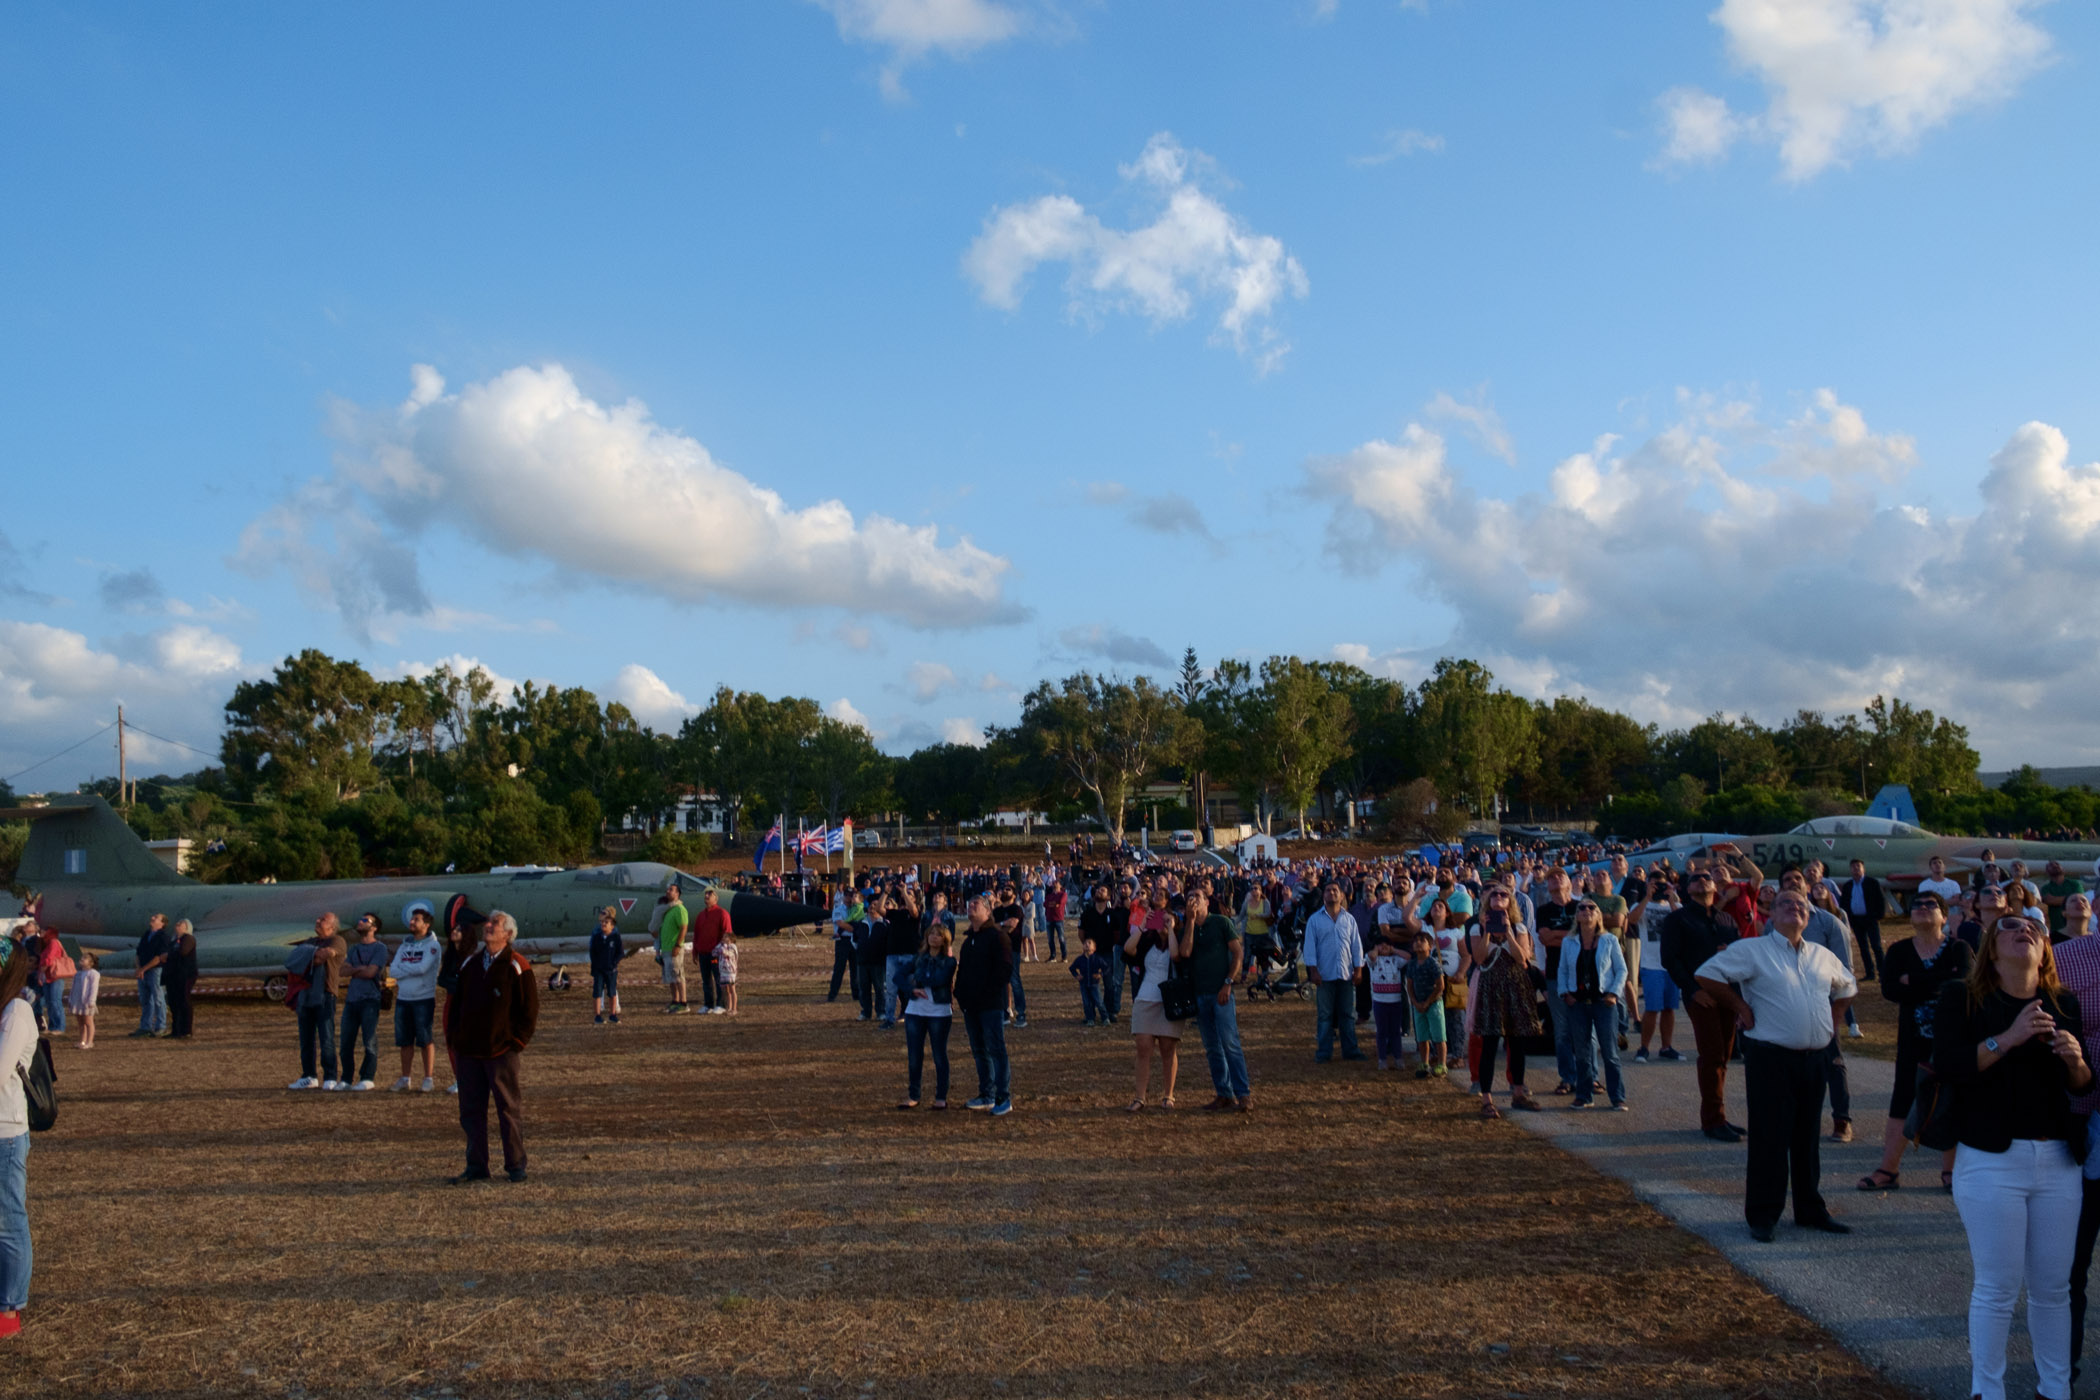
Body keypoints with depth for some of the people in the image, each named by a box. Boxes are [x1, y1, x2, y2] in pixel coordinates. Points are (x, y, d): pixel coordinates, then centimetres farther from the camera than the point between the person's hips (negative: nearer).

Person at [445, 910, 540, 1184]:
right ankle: (476, 1167, 16)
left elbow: (529, 1009, -5)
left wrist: (517, 1042, -9)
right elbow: (455, 1004, 18)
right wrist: (453, 1038, 8)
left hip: (501, 1052, -5)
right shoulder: (470, 965, 12)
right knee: (471, 1110, 8)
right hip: (468, 1052, 5)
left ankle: (515, 1166, 9)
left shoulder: (517, 968, -4)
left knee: (509, 1109, 1)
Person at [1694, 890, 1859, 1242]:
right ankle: (1762, 1216, 5)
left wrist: (1828, 1017, 17)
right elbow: (1706, 975, -9)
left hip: (1815, 1059, 5)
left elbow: (1848, 987, 30)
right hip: (1771, 1059, -5)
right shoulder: (1752, 950, -5)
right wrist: (1739, 1007, -8)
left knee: (1808, 1138, 14)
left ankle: (1810, 1210, 25)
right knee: (1770, 1138, -3)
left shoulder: (1823, 956, 13)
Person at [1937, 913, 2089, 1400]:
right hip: (1991, 1159, -4)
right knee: (1998, 1286, -1)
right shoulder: (1961, 999, 0)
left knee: (2053, 1286, 9)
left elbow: (2083, 1087, 13)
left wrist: (2076, 1060, -9)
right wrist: (2007, 1039, -23)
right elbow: (1947, 1066, -14)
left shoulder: (2064, 1004, 11)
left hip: (2058, 1160, 4)